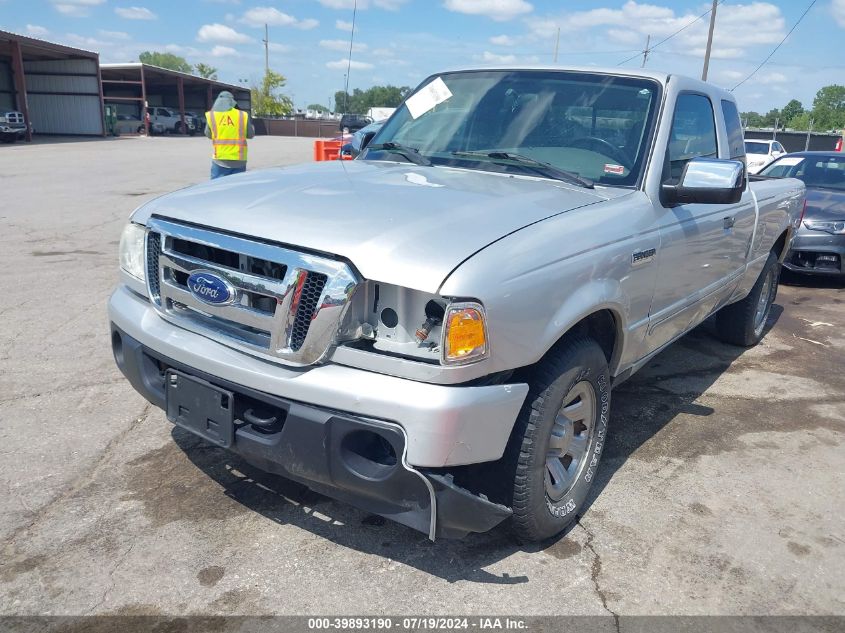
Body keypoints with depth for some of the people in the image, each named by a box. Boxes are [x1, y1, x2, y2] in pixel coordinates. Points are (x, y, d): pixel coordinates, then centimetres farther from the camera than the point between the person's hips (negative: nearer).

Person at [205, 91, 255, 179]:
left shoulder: (211, 116, 1)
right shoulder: (243, 115, 0)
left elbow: (208, 134, 13)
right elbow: (250, 134, 11)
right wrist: (252, 127, 31)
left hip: (219, 159, 0)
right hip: (238, 161, 0)